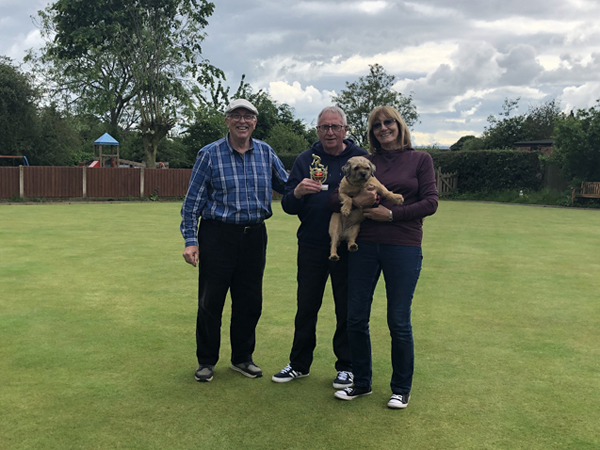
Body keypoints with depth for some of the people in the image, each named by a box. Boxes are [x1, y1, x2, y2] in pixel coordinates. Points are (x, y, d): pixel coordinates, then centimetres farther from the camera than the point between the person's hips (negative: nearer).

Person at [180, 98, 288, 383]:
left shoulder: (265, 153, 8)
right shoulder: (209, 154, -2)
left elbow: (286, 185, 15)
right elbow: (193, 200, -2)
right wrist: (191, 240, -8)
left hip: (254, 235, 3)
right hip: (217, 236, -3)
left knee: (249, 301, 10)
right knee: (210, 301, 2)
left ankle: (242, 358, 27)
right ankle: (206, 361, 19)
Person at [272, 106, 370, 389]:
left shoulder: (360, 158, 2)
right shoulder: (306, 160, 7)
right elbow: (288, 206, 2)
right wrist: (298, 191, -20)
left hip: (348, 246, -2)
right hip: (311, 246, 2)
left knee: (347, 309, 7)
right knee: (306, 307, 10)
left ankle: (346, 366, 22)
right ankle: (299, 364, 25)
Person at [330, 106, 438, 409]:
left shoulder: (420, 160, 6)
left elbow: (430, 203, -3)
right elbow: (336, 200, 3)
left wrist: (392, 214, -13)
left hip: (403, 247, -3)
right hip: (365, 245, 3)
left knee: (399, 322, 2)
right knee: (356, 319, 6)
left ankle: (401, 389, 21)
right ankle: (361, 383, 25)